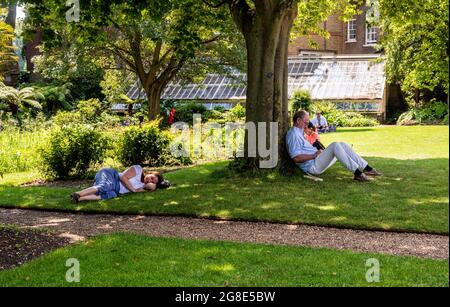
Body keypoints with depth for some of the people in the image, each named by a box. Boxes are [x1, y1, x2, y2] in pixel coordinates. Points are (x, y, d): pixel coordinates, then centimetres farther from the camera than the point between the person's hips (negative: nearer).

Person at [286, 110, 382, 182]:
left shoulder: (299, 133, 22)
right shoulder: (293, 135, -13)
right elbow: (296, 158, -23)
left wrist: (317, 152, 14)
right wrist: (314, 155, -16)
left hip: (317, 163, 10)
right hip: (312, 166, -10)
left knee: (342, 145, 1)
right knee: (335, 145, -25)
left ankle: (367, 169, -7)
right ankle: (357, 173, -28)